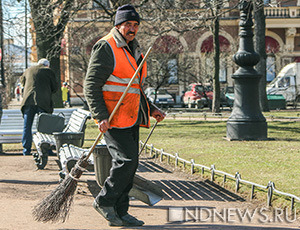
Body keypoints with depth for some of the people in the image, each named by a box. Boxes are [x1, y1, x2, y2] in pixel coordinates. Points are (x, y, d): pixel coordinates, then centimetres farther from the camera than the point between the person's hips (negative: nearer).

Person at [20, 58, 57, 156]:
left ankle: (26, 149, 4)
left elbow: (22, 81, 35)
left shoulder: (29, 70, 18)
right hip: (43, 101, -3)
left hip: (28, 101, 3)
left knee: (27, 126, 6)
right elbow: (55, 87, 9)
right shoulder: (48, 71, 7)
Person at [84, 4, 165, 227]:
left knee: (129, 164, 8)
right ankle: (104, 201, 2)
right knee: (127, 160, -14)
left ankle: (120, 212, 16)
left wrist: (151, 109, 16)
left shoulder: (134, 49, 17)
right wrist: (101, 116, -23)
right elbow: (91, 85, -14)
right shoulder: (105, 48, -11)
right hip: (112, 117, -9)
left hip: (131, 118, 9)